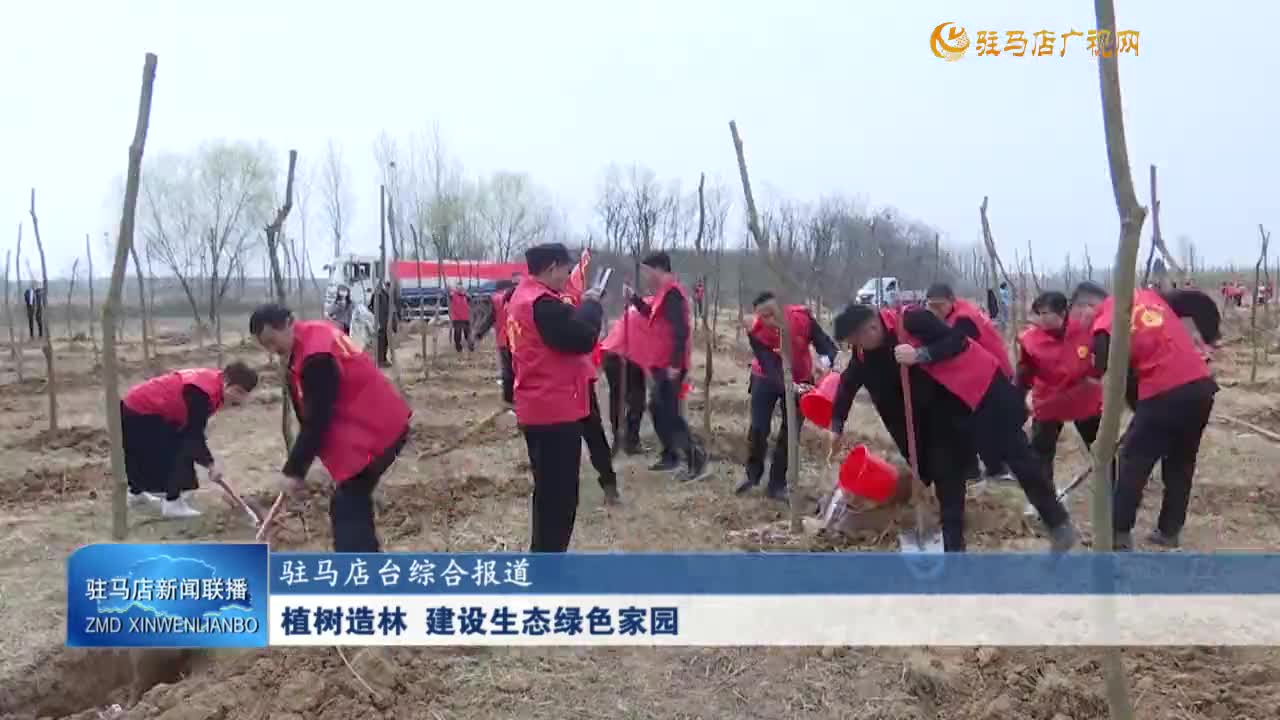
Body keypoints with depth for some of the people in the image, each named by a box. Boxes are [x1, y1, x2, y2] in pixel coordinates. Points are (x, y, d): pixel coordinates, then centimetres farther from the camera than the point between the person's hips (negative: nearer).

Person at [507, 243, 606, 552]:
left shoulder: (523, 296, 13)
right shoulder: (543, 303, -20)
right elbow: (582, 338, -22)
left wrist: (580, 307, 5)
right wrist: (591, 304, -8)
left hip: (537, 408, 11)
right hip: (556, 410, -11)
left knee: (548, 489, 21)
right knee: (559, 494, -2)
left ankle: (543, 553, 32)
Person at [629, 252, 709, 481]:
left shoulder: (672, 293, -16)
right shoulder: (664, 292, 15)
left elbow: (681, 329, -24)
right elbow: (653, 315, 28)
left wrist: (675, 364, -27)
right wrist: (635, 299, 16)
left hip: (670, 364, -10)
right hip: (662, 363, 10)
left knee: (669, 412, -10)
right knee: (658, 408, 16)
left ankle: (697, 461, -9)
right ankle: (670, 456, 24)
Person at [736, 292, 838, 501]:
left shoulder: (802, 316, -27)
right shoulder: (756, 333, -29)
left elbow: (825, 343, -28)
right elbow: (770, 368, -35)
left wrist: (826, 360, -53)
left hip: (800, 380, 1)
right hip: (767, 379, -1)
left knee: (789, 432, 2)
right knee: (758, 428, -4)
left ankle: (777, 484, 15)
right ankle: (752, 474, 23)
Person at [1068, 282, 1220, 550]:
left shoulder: (1104, 331, -3)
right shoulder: (1147, 295, 15)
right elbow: (1200, 301, 15)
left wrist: (1140, 410, 11)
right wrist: (1212, 337, 24)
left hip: (1163, 395, -7)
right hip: (1202, 386, 7)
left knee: (1134, 461, 8)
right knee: (1181, 463, 19)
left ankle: (1120, 532, 11)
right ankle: (1169, 531, 27)